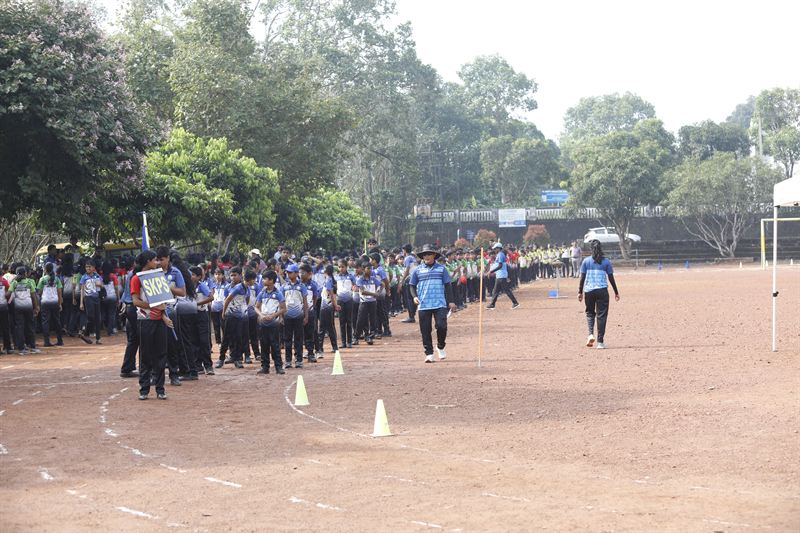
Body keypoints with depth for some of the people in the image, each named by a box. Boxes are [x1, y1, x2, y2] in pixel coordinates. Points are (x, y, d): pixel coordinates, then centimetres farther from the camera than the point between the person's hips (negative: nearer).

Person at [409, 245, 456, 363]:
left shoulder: (441, 268, 6)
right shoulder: (417, 270, 8)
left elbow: (448, 285, 9)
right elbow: (412, 285, 14)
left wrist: (450, 301, 4)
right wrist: (414, 296, -5)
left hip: (440, 304, -1)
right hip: (423, 305, 1)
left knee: (441, 326, -11)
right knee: (425, 330, 0)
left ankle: (440, 347, 15)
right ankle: (429, 353, 8)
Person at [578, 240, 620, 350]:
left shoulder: (586, 261, 2)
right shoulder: (606, 261, 1)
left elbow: (582, 278, 1)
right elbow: (611, 278, 3)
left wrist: (580, 292, 7)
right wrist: (616, 292, 12)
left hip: (588, 290, 1)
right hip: (602, 290, -1)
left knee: (590, 312, 18)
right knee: (601, 315, 4)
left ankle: (591, 334, -5)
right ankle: (600, 341, 1)